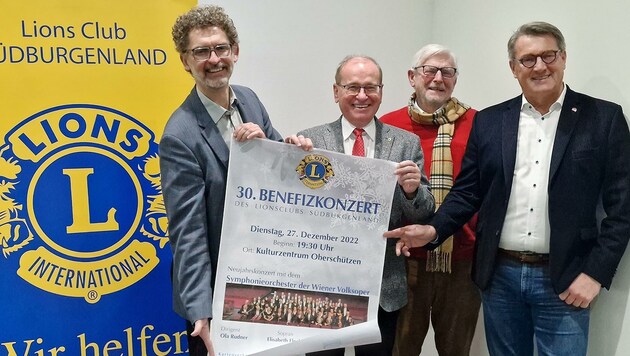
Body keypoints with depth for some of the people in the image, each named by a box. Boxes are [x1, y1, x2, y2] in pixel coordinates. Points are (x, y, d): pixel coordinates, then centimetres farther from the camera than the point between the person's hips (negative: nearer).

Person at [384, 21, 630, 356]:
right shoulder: (489, 121, 6)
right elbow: (468, 191, 7)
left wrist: (595, 272, -9)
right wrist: (434, 229, -10)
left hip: (564, 281, -2)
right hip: (499, 275, 3)